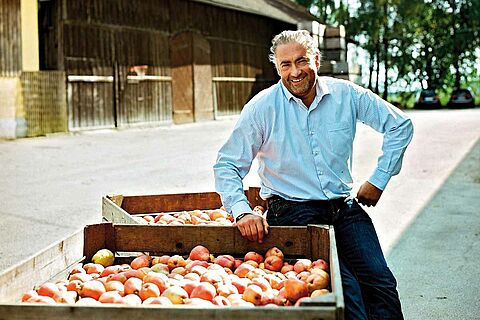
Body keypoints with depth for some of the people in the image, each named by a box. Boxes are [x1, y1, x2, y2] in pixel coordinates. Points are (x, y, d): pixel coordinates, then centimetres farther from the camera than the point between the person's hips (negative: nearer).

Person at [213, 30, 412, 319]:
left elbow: (400, 125, 14)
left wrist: (379, 180, 9)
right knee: (345, 287, -23)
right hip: (293, 211, -3)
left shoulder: (346, 95, 3)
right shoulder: (262, 108, -4)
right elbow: (227, 165, 0)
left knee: (381, 282, -15)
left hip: (344, 208, 3)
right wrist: (242, 211, -15)